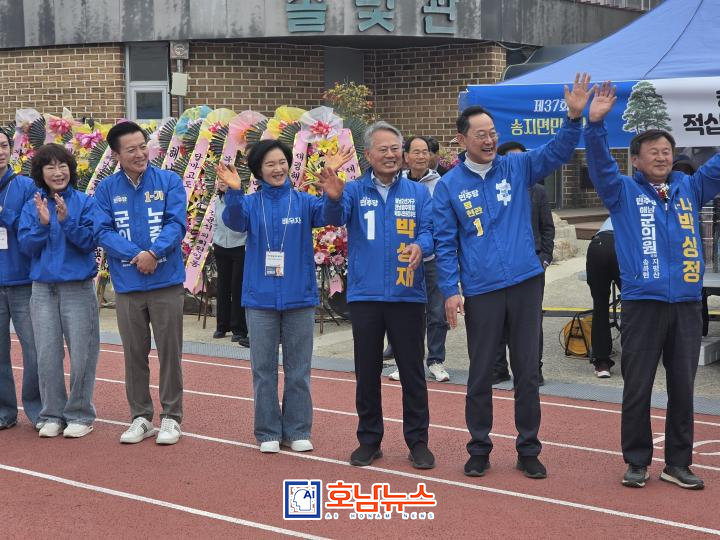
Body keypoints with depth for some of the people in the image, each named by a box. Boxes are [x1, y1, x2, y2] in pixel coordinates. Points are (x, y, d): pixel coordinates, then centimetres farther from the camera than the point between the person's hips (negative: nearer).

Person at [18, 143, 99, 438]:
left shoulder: (85, 202, -1)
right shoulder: (32, 206, 6)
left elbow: (90, 241, -9)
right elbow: (26, 246, 0)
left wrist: (66, 220, -22)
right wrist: (43, 224, -17)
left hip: (78, 288, -2)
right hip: (43, 289, 3)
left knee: (81, 355, 0)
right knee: (47, 356, 5)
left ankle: (80, 415, 13)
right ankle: (52, 415, 17)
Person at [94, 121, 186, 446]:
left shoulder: (169, 181, 0)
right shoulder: (106, 189, 4)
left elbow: (176, 223, -9)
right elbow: (103, 232, -4)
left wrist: (154, 252, -24)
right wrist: (136, 255, -18)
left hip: (166, 283, -2)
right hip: (127, 286, 2)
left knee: (169, 351, 4)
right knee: (134, 354, 10)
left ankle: (171, 417, 16)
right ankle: (141, 417, 22)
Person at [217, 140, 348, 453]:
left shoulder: (303, 201, 3)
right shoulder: (251, 203, 3)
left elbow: (328, 216, -16)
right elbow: (235, 221, -17)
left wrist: (334, 198, -39)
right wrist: (234, 192, -37)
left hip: (299, 297, 0)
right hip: (261, 298, 0)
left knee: (299, 369, 7)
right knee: (264, 369, 6)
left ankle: (297, 431, 16)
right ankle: (268, 432, 15)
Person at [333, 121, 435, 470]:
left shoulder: (418, 193, 5)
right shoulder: (355, 191, 3)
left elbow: (429, 230, -4)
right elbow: (336, 215, -15)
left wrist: (420, 246, -27)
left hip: (407, 295, 0)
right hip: (365, 295, 0)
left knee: (412, 371, 5)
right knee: (367, 372, 9)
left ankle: (417, 441, 16)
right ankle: (369, 439, 22)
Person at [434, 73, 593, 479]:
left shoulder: (518, 168, 6)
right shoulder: (450, 186, 1)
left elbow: (558, 152, -6)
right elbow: (445, 243, 0)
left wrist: (575, 117, -24)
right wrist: (450, 290, -8)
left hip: (526, 282, 2)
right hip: (481, 290, -1)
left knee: (527, 370, 7)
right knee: (481, 373, 7)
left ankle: (529, 450, 18)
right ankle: (479, 449, 21)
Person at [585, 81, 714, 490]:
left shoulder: (690, 189, 12)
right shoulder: (624, 192, 4)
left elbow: (715, 167, 11)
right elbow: (600, 164, -10)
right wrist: (596, 123, -26)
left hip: (687, 303, 3)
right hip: (643, 303, -3)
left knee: (683, 387, 8)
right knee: (638, 387, 3)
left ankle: (678, 463, 18)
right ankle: (637, 461, 14)